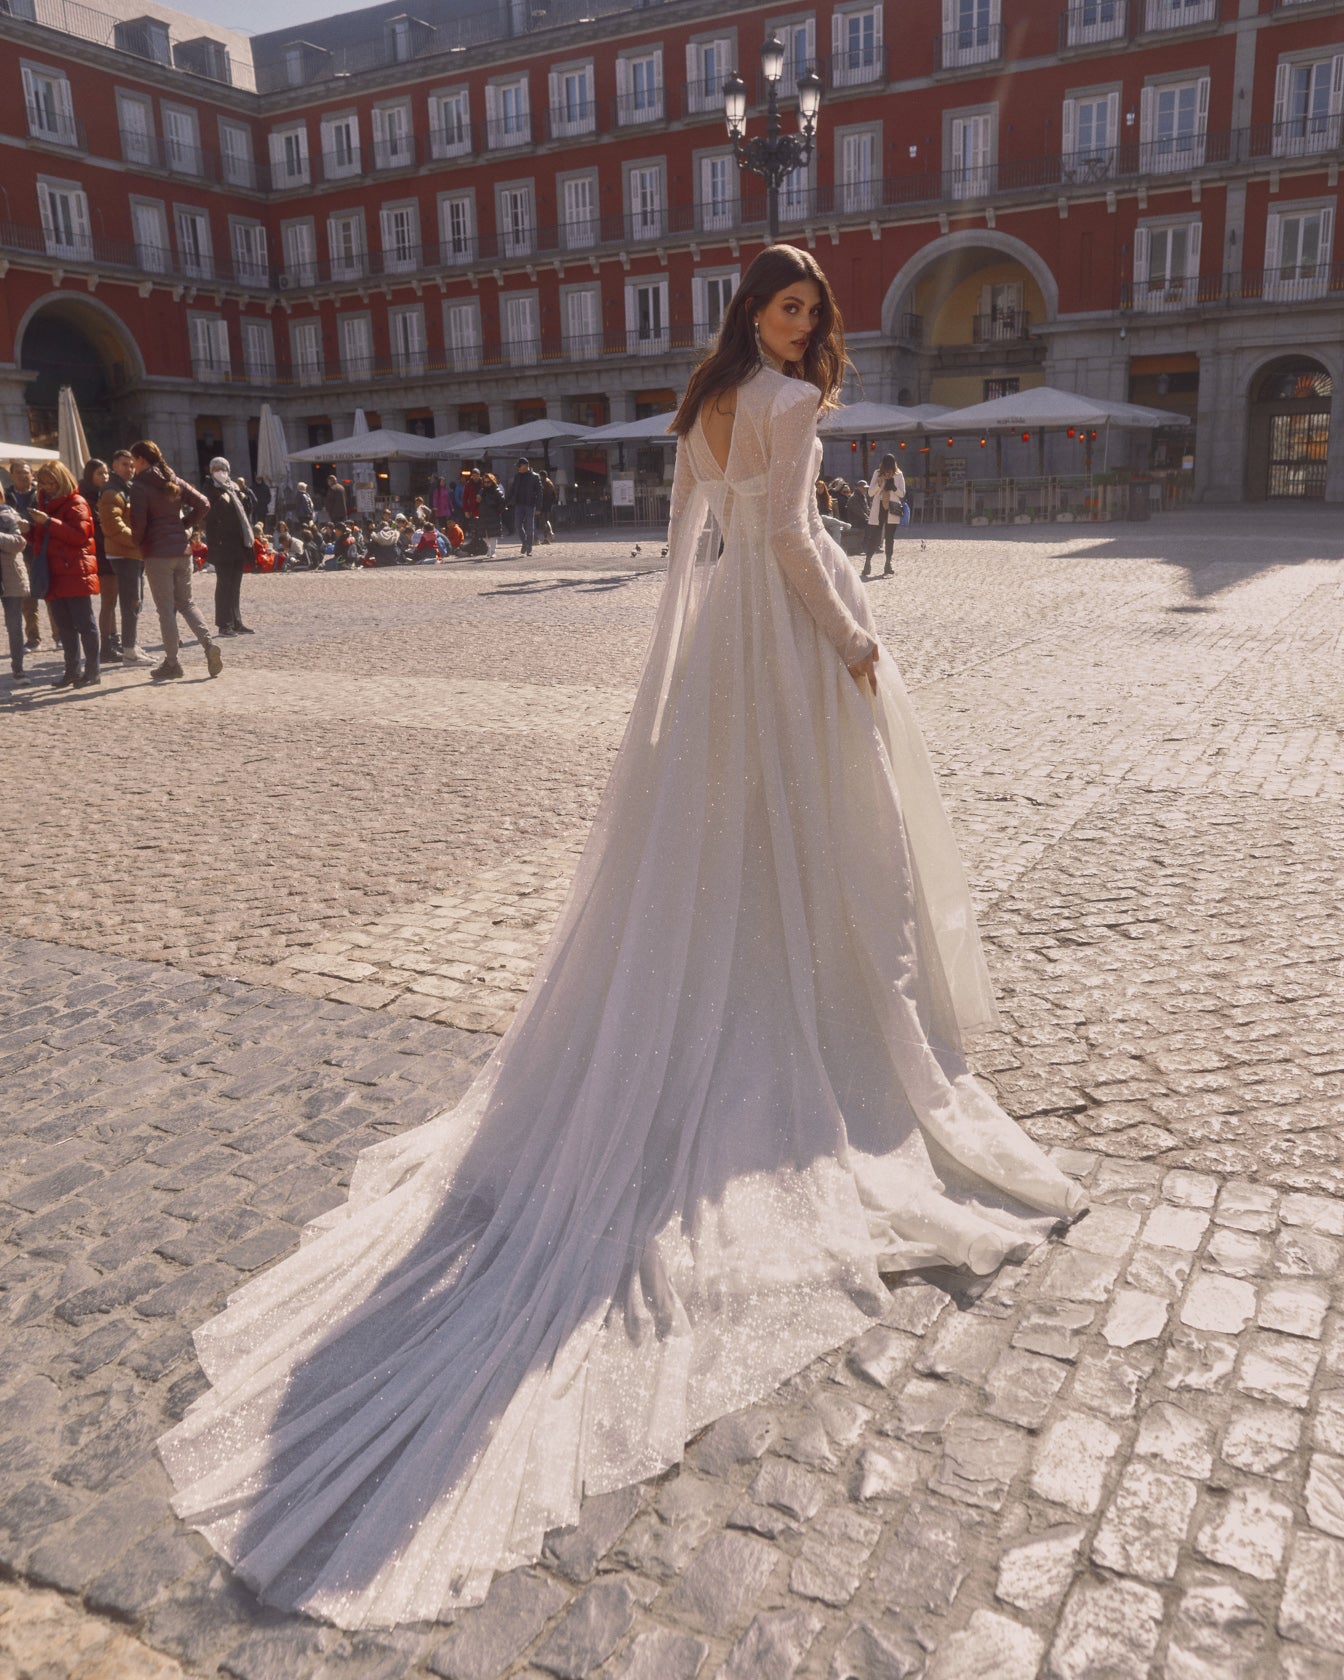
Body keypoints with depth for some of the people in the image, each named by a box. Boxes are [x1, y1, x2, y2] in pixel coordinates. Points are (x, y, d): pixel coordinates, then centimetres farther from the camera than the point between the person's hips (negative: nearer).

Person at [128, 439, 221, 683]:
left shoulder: (139, 486, -9)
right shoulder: (174, 481, 9)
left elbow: (138, 523, -15)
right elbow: (203, 505, 6)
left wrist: (136, 544, 3)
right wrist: (183, 524, 12)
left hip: (156, 553, -5)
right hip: (181, 550, 5)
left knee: (165, 609, 1)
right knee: (185, 602, 16)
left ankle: (171, 663, 5)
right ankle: (208, 644, -4)